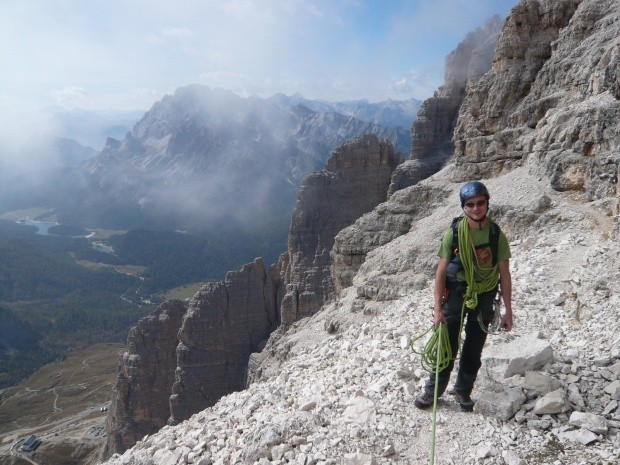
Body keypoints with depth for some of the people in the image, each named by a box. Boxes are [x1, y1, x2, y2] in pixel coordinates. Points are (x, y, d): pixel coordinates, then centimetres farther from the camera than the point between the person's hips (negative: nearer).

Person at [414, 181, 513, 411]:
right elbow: (441, 271, -10)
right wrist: (437, 307, -12)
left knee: (474, 349, 13)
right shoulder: (454, 232, -13)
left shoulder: (497, 235, -10)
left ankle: (463, 391, 31)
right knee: (447, 345, 5)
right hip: (456, 294, -1)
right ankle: (432, 390, 22)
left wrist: (508, 310, -3)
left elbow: (504, 274, -3)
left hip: (484, 297, 2)